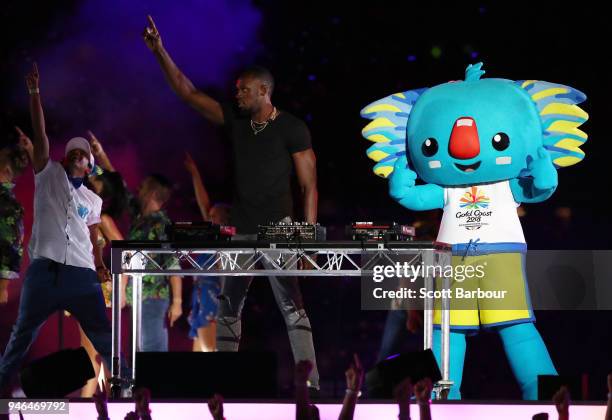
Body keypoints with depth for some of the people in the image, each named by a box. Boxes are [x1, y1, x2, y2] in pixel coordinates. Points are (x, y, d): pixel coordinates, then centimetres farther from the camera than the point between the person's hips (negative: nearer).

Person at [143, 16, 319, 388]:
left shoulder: (292, 129, -5)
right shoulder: (236, 121, 10)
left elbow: (309, 184, -6)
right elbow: (188, 92, 10)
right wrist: (160, 53, 2)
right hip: (241, 231, 6)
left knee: (290, 303, -13)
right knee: (228, 308, 9)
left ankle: (309, 382, -16)